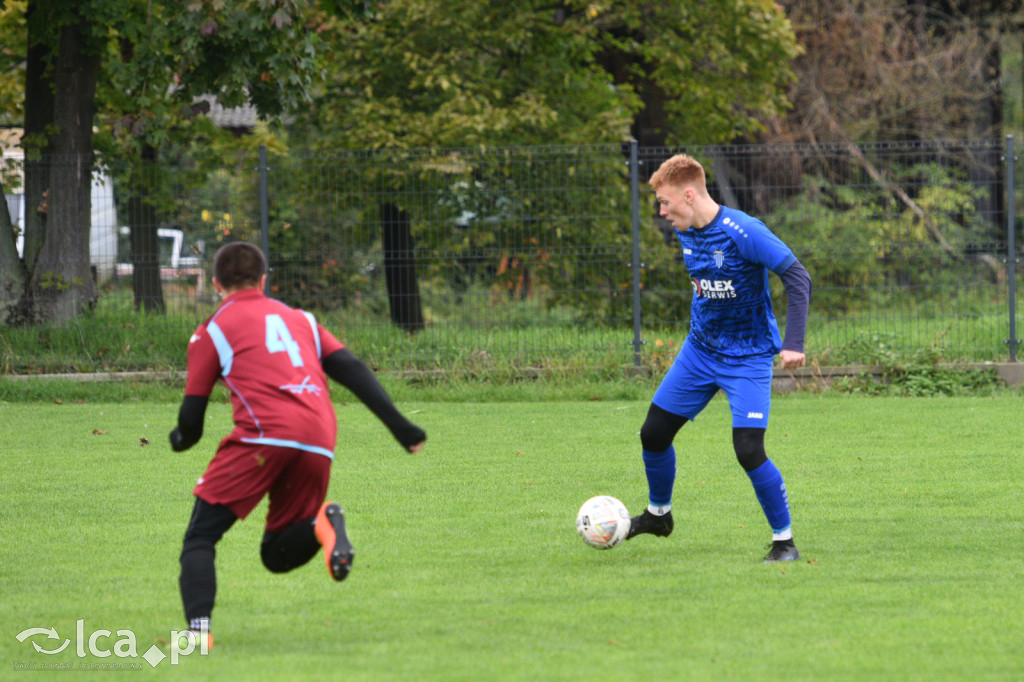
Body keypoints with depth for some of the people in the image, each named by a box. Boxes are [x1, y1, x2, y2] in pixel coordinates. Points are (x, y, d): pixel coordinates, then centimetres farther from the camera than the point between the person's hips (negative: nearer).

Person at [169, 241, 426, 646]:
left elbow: (192, 417, 14)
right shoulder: (300, 319, 29)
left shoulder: (211, 331, 16)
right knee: (278, 555, 15)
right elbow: (353, 372, 16)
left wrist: (182, 439, 37)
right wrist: (400, 426, 11)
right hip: (319, 444, 4)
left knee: (200, 536, 5)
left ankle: (198, 626, -18)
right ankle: (320, 524, -18)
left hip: (264, 434, -4)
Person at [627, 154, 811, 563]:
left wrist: (794, 344, -26)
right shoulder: (686, 233, 0)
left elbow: (798, 278, -22)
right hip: (699, 350, 7)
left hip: (748, 357, -7)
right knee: (653, 434, 8)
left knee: (748, 450, -18)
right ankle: (658, 514, 34)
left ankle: (784, 541, -3)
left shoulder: (743, 233, -24)